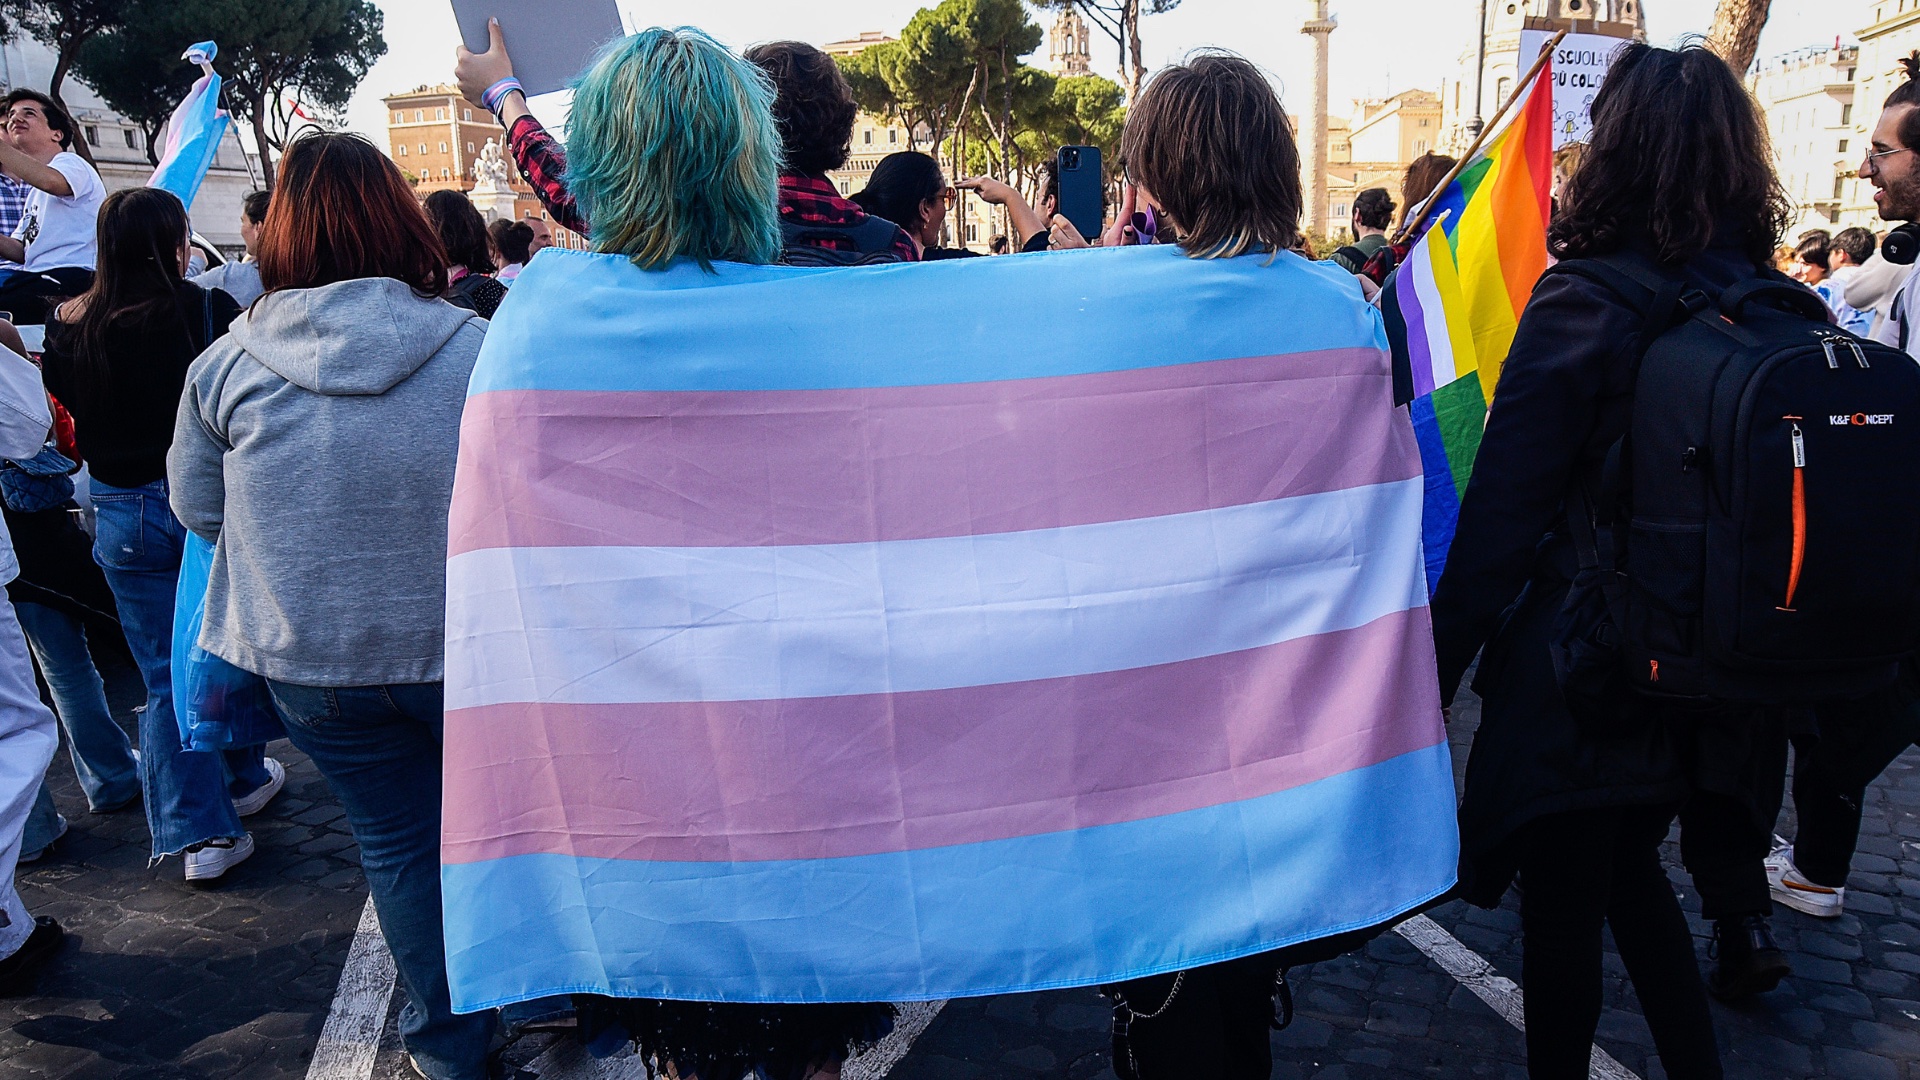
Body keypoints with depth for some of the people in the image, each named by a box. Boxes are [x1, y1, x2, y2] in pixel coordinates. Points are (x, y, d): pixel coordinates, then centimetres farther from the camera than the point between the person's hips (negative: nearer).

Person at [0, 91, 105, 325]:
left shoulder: (71, 163, 3)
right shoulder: (35, 193, 32)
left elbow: (50, 180, -25)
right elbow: (22, 251, 25)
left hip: (71, 277, -9)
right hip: (40, 278, 9)